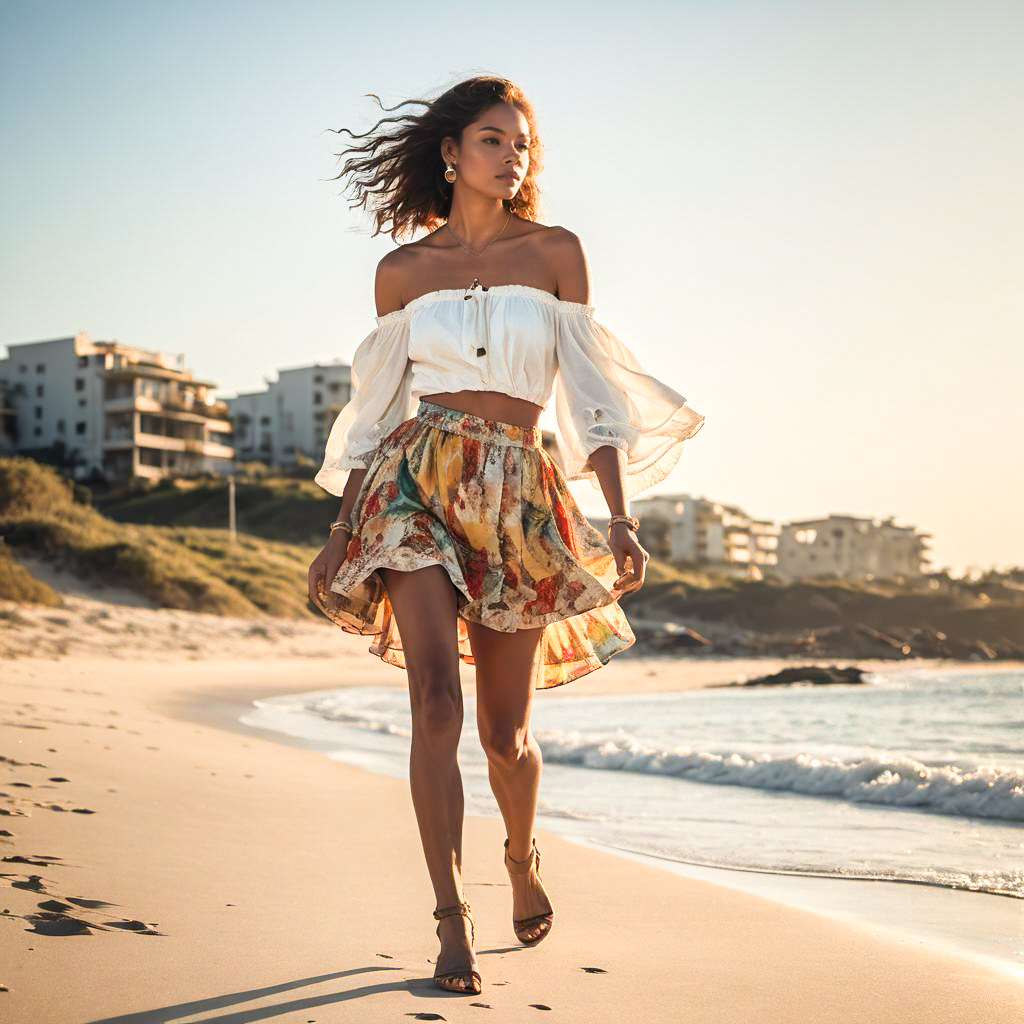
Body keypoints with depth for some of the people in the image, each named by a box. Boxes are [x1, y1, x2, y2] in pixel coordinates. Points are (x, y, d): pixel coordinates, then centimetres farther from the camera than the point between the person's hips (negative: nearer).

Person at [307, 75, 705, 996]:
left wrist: (621, 517, -5)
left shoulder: (556, 253, 7)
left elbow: (591, 390, 4)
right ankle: (453, 923, -8)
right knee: (436, 700, -16)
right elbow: (377, 403, 14)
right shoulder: (403, 270, 9)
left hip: (519, 496, 0)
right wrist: (340, 535, 13)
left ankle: (523, 856, 36)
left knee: (506, 733, 5)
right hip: (417, 484, 0)